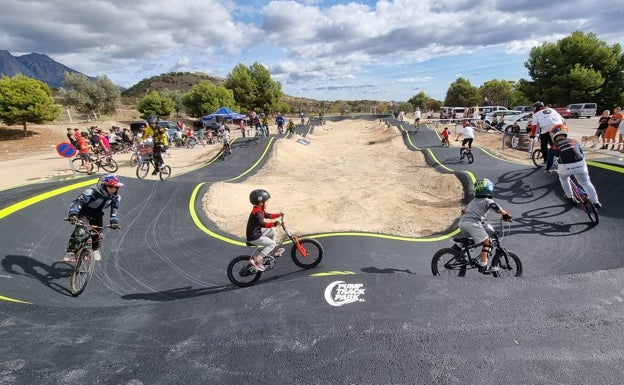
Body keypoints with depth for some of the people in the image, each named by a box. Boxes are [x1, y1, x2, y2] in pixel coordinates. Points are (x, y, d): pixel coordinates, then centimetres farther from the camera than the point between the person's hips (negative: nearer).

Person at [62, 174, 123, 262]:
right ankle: (70, 253, -12)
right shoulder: (92, 192, -33)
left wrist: (114, 221, -17)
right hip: (85, 212, -5)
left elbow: (114, 209, -6)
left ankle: (96, 251, 29)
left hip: (97, 214, 5)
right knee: (80, 231, -23)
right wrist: (73, 214, -46)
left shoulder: (115, 197, -16)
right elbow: (77, 202, -33)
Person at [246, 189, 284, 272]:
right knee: (272, 243, -10)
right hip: (254, 238, -10)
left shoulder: (259, 210, 8)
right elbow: (262, 224, -39)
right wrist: (273, 224, -47)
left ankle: (272, 251, 23)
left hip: (257, 232, 10)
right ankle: (257, 260, -15)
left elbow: (268, 215, 22)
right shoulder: (257, 212, -24)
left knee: (272, 231, 15)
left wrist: (278, 215, 15)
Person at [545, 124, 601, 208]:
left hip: (566, 167, -2)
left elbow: (550, 160, 21)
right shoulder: (575, 141, 18)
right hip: (580, 165, 2)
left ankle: (570, 197, 38)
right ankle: (595, 202, 30)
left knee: (563, 179, 33)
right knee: (586, 183, 24)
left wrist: (547, 169, 40)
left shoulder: (554, 147, 10)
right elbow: (581, 154, 29)